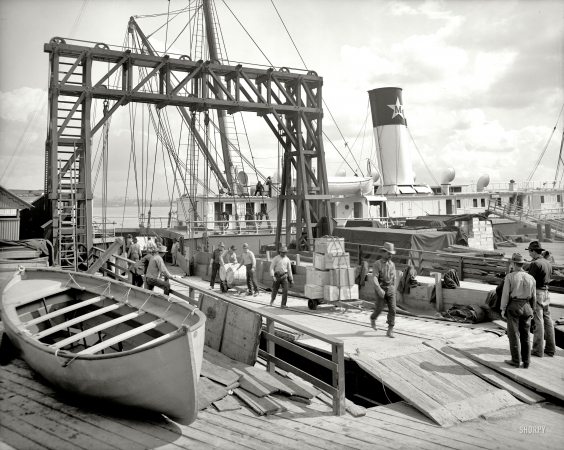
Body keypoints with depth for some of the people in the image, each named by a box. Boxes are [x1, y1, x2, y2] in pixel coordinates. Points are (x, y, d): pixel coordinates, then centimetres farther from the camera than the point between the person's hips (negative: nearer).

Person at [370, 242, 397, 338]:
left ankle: (390, 331, -1)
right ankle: (373, 319, 38)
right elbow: (375, 278, -21)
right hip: (380, 290, -4)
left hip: (390, 289, 4)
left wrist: (394, 290, 19)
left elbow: (394, 278, 15)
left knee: (392, 309, -6)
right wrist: (379, 289, -35)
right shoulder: (377, 264, -11)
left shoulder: (392, 264, 5)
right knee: (379, 309, 4)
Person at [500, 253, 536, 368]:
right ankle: (526, 361, 15)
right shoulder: (531, 278, 2)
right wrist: (531, 310, 17)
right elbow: (533, 297, 6)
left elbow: (505, 294, -11)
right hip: (526, 307, 4)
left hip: (513, 307, -4)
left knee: (514, 334, 4)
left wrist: (503, 309, -2)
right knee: (525, 335, 11)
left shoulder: (510, 277, -11)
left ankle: (516, 361, 7)